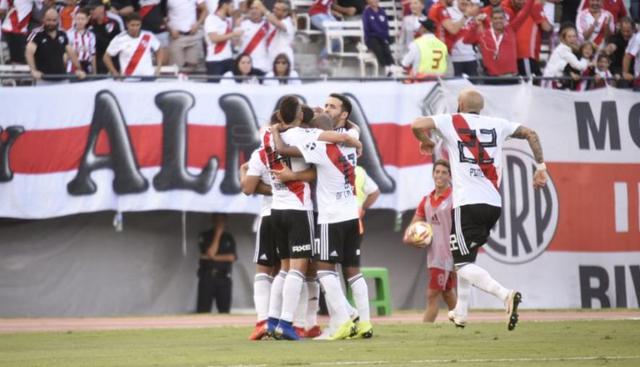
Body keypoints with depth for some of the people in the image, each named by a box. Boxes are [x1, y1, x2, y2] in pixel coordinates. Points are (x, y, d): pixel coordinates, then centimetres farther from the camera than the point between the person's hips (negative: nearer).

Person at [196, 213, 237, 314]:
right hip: (207, 276, -3)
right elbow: (210, 253, -11)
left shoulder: (229, 238, 12)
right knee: (203, 310, -9)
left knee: (225, 311, 0)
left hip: (224, 278, 3)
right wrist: (217, 235, -8)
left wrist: (214, 257, -8)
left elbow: (231, 257, 0)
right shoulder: (205, 236, 3)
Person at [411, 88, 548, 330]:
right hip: (494, 204, 6)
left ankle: (505, 295, -29)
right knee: (466, 254, 25)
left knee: (463, 263, -5)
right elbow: (531, 134, 16)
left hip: (468, 203, -6)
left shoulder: (451, 121, 2)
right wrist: (541, 167, 18)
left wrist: (426, 142, 11)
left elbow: (417, 125, -9)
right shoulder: (496, 125, 14)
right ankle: (460, 312, 28)